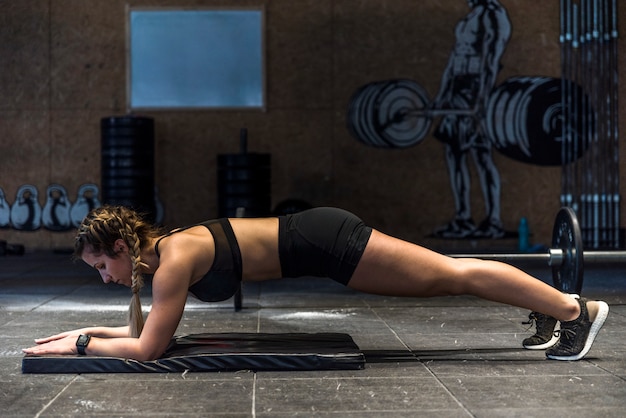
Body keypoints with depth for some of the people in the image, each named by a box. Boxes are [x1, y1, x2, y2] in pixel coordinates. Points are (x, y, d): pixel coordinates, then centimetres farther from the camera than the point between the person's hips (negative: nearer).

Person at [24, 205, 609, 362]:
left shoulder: (175, 259, -19)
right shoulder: (157, 251, 7)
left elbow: (148, 348, -18)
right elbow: (143, 328, 20)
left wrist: (83, 345, -8)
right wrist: (90, 330, 14)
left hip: (324, 243, -8)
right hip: (315, 238, 8)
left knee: (452, 275, 0)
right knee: (446, 275, 16)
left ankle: (576, 310, 10)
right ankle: (551, 302, 30)